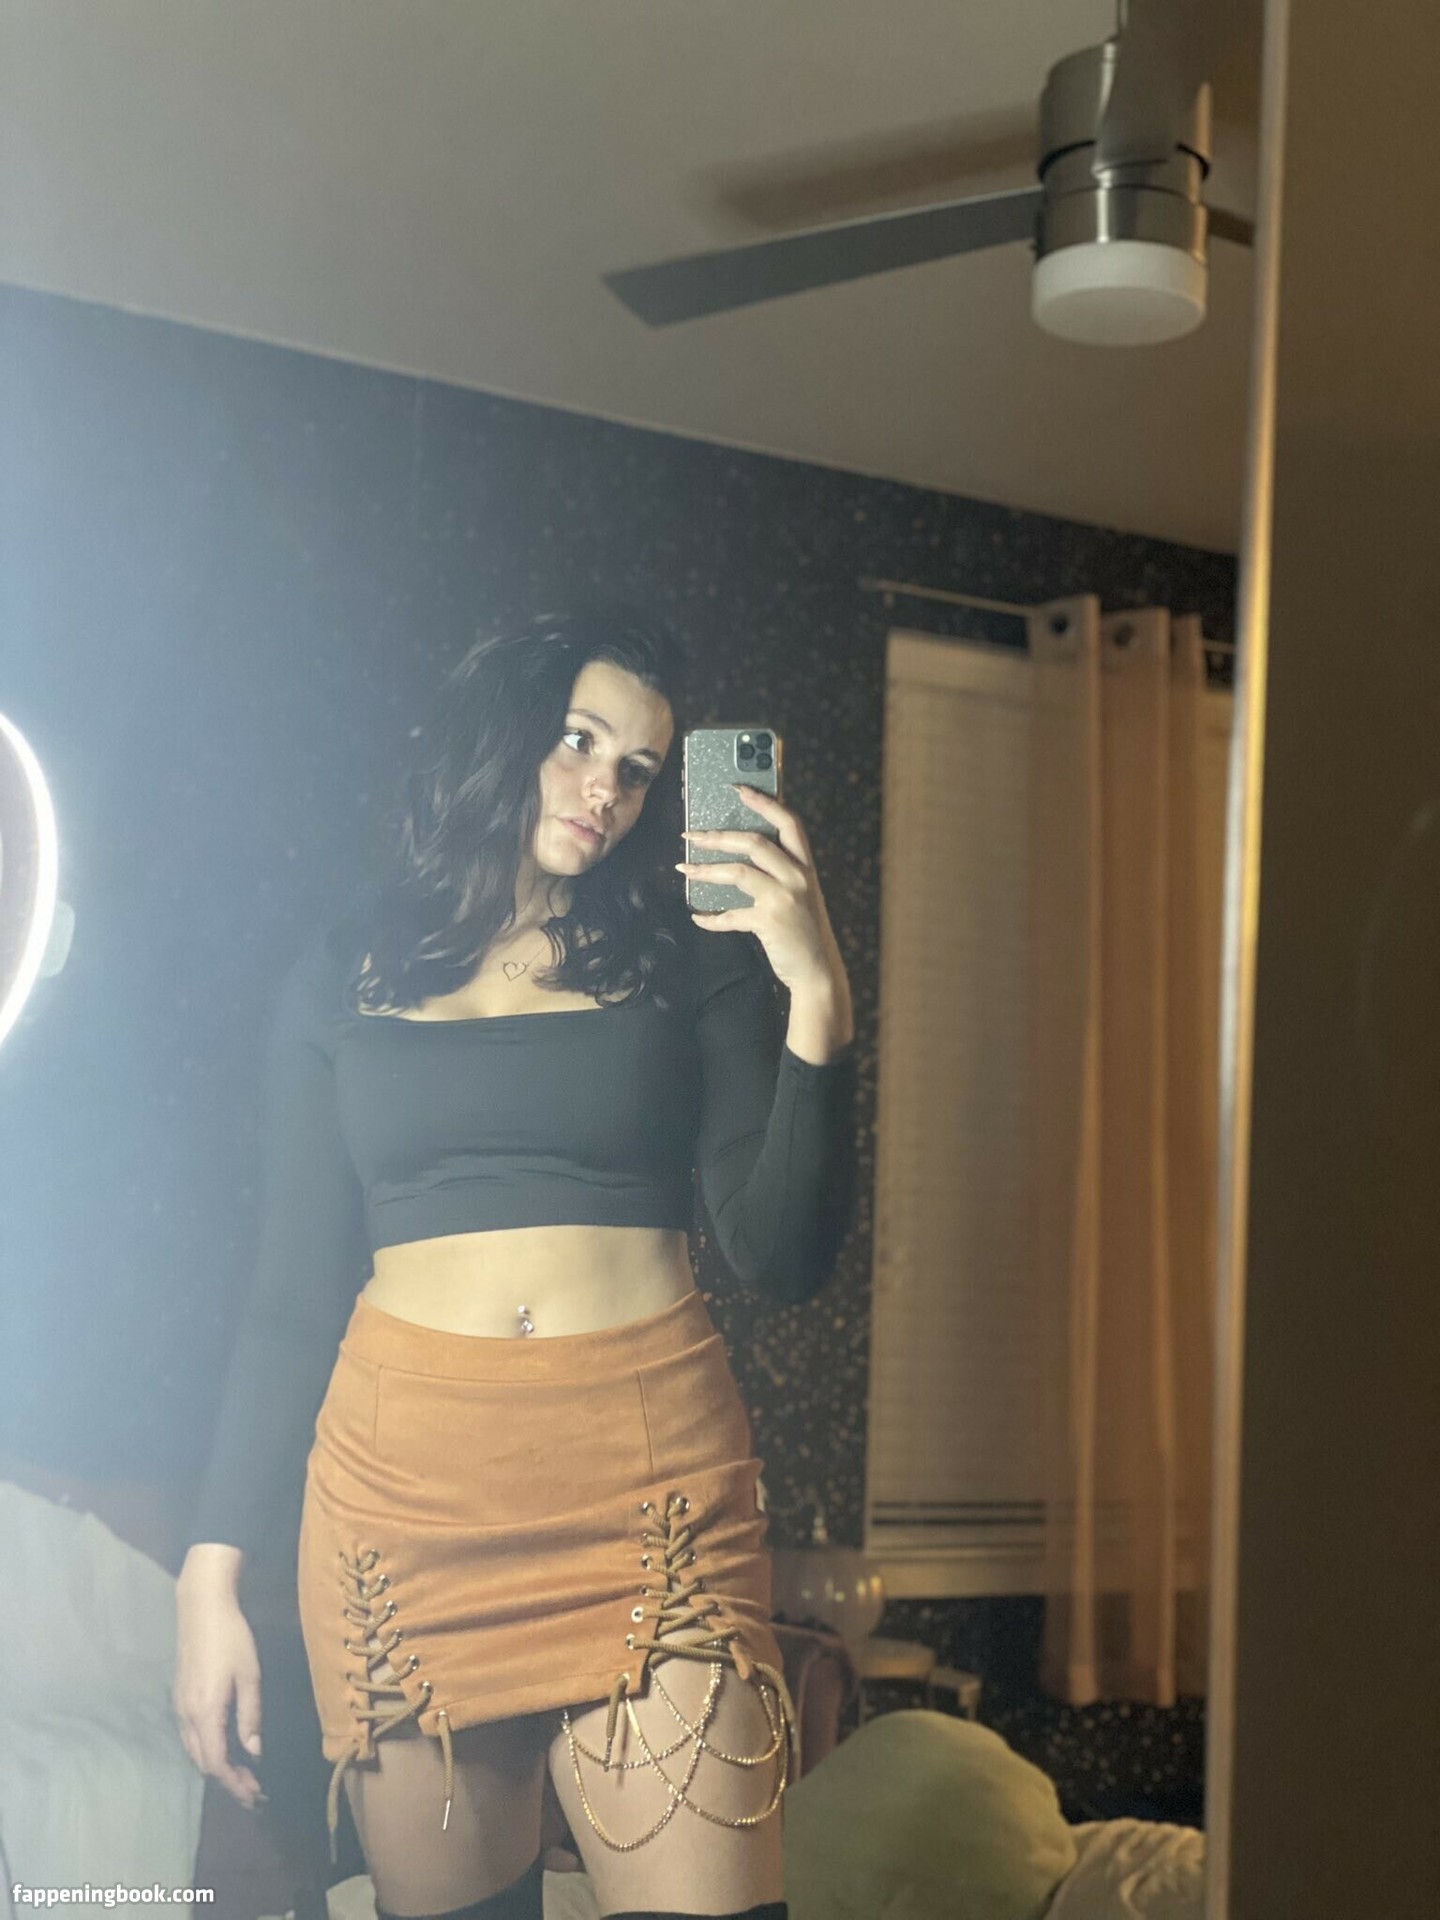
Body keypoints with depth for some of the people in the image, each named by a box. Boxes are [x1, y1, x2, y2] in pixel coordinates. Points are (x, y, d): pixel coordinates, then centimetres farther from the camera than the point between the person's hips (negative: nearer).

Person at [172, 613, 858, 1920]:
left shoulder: (691, 965, 9)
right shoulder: (344, 980, 11)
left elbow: (782, 1258, 0)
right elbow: (294, 1294, 11)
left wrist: (817, 1000, -11)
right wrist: (215, 1570, 5)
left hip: (648, 1477, -1)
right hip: (406, 1480, 1)